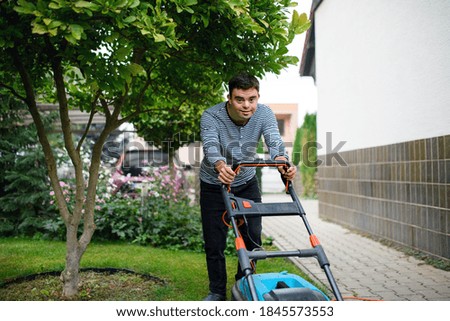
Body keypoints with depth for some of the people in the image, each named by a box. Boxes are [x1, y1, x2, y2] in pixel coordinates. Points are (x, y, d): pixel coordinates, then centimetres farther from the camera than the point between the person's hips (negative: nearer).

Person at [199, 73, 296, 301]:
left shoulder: (264, 114, -17)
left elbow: (274, 141, -33)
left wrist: (282, 162, -56)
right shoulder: (211, 117, -25)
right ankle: (217, 292, 18)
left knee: (253, 238, 2)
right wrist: (221, 167, -65)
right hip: (214, 185, -2)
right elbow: (211, 146, -43)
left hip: (247, 182, 3)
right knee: (214, 243, 0)